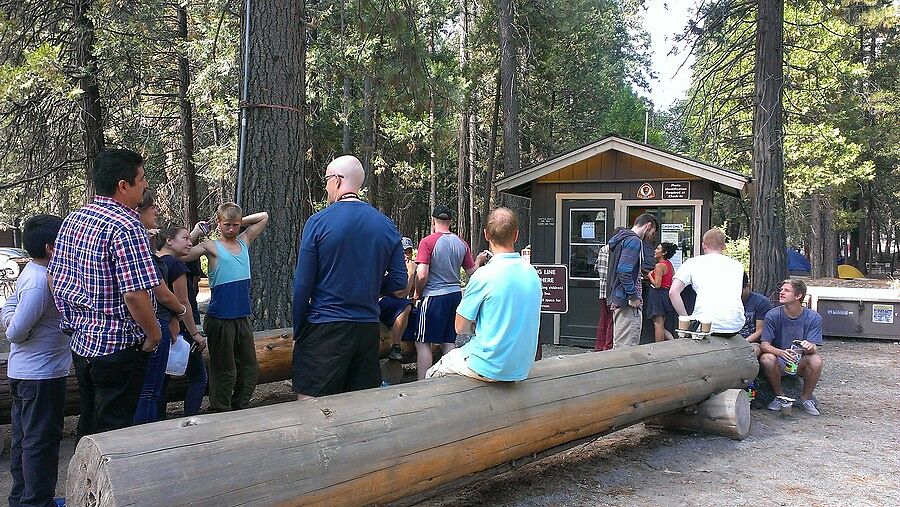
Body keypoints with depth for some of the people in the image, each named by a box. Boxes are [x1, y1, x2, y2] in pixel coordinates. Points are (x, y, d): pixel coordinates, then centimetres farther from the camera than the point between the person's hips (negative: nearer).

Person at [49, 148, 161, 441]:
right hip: (119, 348, -8)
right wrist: (154, 334, -12)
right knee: (112, 430, 4)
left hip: (81, 343, 8)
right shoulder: (126, 227, -21)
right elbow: (135, 294, -26)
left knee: (87, 426, 20)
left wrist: (76, 321, 18)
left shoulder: (72, 220, 6)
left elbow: (55, 279, 11)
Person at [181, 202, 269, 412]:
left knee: (250, 370, 11)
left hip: (243, 317, 6)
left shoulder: (244, 241, 11)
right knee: (224, 371, 0)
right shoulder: (211, 246, -5)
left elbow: (264, 216, 20)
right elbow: (180, 256, -18)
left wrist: (239, 222, 12)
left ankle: (237, 409, 24)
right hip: (220, 319, -6)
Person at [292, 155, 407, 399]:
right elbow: (399, 281, 5)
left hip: (325, 329, -4)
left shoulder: (318, 222, -8)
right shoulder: (387, 225, 4)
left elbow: (302, 285, -7)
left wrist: (297, 333, 2)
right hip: (369, 328, 5)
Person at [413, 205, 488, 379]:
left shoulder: (427, 241, -10)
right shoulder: (462, 244, 6)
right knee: (450, 342, 12)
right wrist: (479, 260, 32)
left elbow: (422, 275, -16)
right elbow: (471, 272, 13)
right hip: (456, 294, 6)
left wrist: (418, 293, 1)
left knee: (423, 343, 1)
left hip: (434, 296, -6)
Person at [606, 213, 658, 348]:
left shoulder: (622, 239, 19)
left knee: (619, 345, 15)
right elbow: (624, 271, -24)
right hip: (627, 302, -10)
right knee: (627, 348, -8)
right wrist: (634, 297, -17)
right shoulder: (634, 241, -13)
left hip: (616, 300, 10)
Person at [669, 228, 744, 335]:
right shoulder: (737, 265, 20)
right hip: (736, 326, 3)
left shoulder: (692, 262, 11)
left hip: (707, 324, -3)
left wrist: (686, 318, 6)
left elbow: (673, 292, 1)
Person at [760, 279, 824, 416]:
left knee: (816, 361, -32)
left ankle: (805, 398, -4)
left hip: (801, 363, 0)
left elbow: (814, 349, -14)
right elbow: (764, 344, -14)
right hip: (780, 363, 0)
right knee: (766, 359, -33)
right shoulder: (772, 315, -10)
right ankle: (780, 397, -6)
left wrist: (810, 347, -40)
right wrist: (781, 352, -35)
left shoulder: (814, 318, -9)